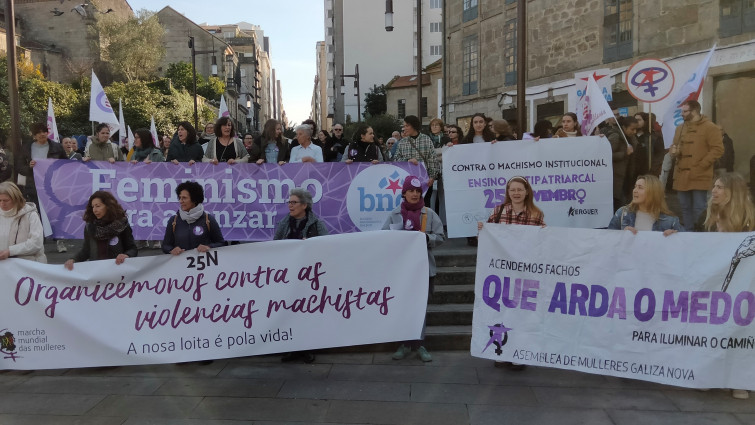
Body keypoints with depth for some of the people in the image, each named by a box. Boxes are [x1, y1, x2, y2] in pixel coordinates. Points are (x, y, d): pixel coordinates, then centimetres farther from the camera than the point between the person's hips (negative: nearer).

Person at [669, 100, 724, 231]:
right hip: (681, 176, 7)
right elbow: (674, 147, 24)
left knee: (699, 209, -5)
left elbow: (718, 149, -11)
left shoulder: (710, 127, -5)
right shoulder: (680, 128, 15)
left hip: (699, 177, -6)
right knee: (685, 208, 12)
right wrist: (673, 151, -1)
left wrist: (700, 166, -17)